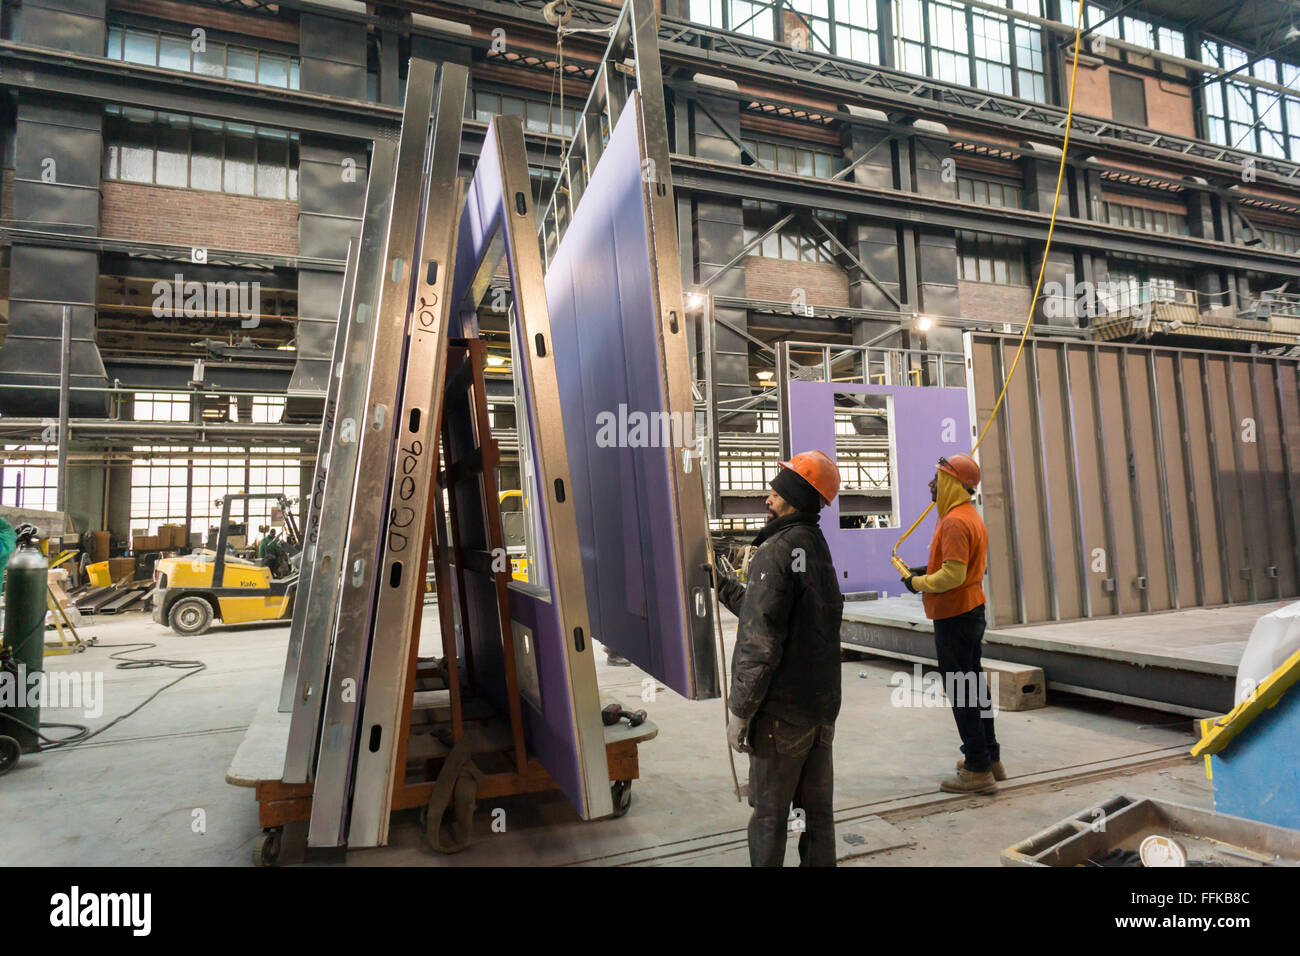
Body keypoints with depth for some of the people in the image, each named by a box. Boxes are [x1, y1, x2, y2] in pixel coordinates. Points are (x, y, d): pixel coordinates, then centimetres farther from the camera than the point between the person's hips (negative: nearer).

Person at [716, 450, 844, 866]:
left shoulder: (776, 552, -19)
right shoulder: (819, 548, 9)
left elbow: (760, 644, -23)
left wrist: (739, 711, -16)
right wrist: (726, 588, 17)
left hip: (782, 710, -8)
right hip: (823, 704, 8)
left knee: (769, 814, 7)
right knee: (817, 807, 18)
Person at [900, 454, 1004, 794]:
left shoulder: (954, 522, -20)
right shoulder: (971, 516, 13)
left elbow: (953, 575, -26)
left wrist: (918, 583, -12)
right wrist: (929, 571, 12)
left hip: (954, 616, -11)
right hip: (971, 610, 11)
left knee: (960, 692, -2)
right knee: (974, 685, 19)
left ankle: (978, 771, 6)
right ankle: (990, 757, 30)